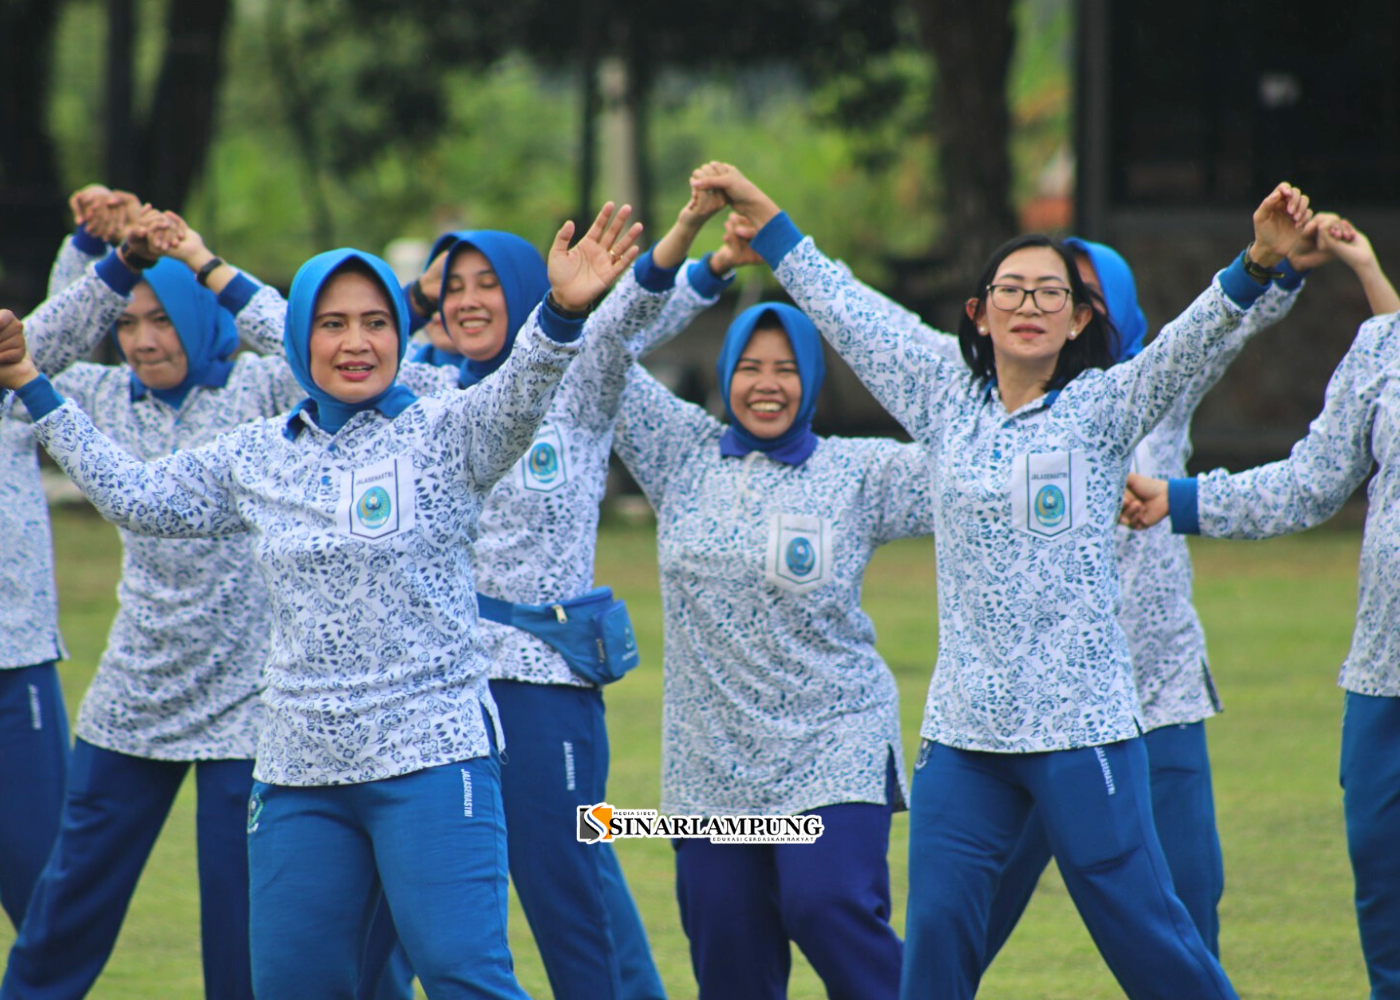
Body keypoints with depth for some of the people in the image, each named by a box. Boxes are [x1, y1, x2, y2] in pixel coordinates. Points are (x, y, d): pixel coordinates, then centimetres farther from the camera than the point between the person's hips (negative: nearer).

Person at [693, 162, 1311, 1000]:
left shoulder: (1103, 408, -1)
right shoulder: (946, 402, 10)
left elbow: (1196, 338, -15)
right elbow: (847, 312, 17)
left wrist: (1260, 263, -32)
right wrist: (764, 218, 20)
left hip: (1084, 720, -4)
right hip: (965, 726, 4)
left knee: (1141, 926, -3)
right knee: (937, 931, 2)